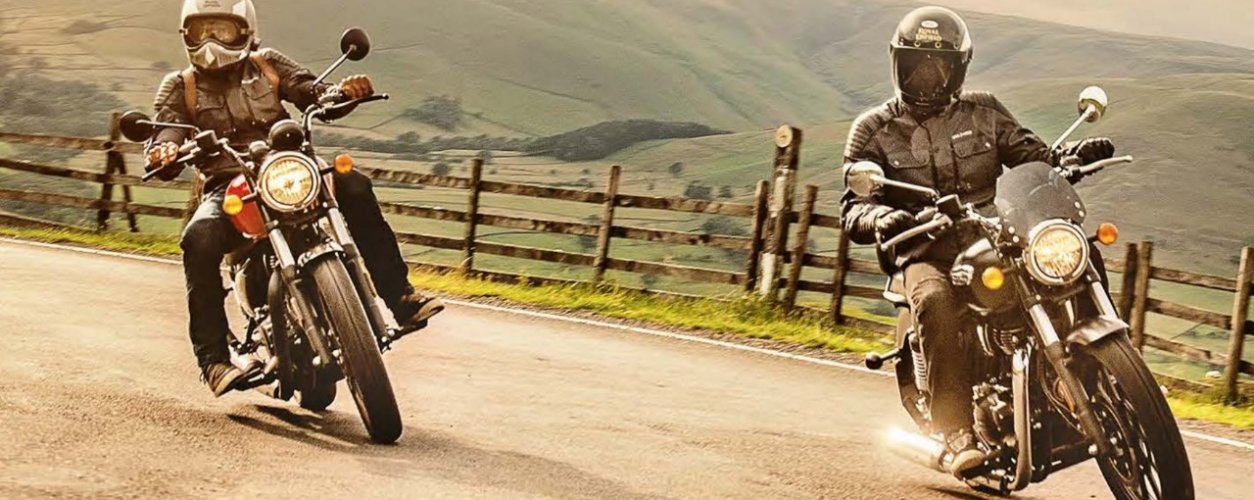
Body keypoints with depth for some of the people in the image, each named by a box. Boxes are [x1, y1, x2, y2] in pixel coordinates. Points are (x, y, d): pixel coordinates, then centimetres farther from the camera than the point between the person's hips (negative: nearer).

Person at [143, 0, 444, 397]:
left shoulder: (267, 65, 13)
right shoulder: (180, 87, 10)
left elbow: (312, 91, 1)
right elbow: (164, 137, -4)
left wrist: (343, 92, -24)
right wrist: (163, 154, -31)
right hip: (227, 190, -2)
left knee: (353, 188, -23)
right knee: (200, 239, -34)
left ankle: (400, 297, -20)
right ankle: (213, 357, -31)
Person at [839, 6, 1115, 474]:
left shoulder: (983, 113, 12)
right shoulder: (874, 130, 5)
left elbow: (1033, 156, 12)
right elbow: (853, 206, -4)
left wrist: (1072, 155, -12)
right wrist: (880, 218, -28)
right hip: (927, 254, -3)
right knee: (936, 302, -38)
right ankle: (957, 435, -41)